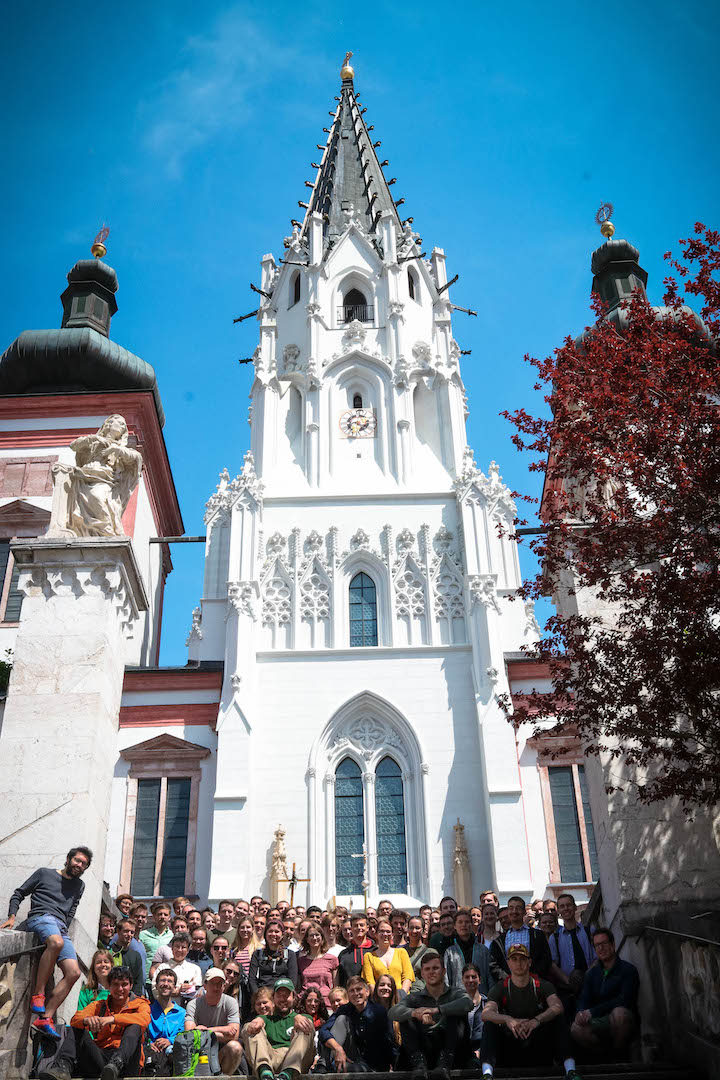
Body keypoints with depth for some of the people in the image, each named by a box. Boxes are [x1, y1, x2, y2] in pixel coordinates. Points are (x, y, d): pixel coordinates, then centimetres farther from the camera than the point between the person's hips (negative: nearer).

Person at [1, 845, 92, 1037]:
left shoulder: (79, 886, 27)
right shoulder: (45, 873, 15)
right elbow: (19, 894, 15)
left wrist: (64, 928, 9)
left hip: (61, 929, 6)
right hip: (41, 917, -5)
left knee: (73, 973, -14)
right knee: (56, 942, -40)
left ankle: (44, 1018, -10)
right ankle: (37, 994, -30)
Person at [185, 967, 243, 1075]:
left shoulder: (230, 1002, -4)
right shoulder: (194, 1004, -5)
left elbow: (234, 1035, -13)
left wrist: (206, 1030, -19)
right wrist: (223, 1031, -21)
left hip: (223, 1053, 1)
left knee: (235, 1047, -30)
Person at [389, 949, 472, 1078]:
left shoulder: (455, 992, 10)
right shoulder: (415, 997, 13)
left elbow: (467, 1003, -18)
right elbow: (393, 1012, -10)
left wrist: (436, 1010, -33)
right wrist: (415, 1013, -33)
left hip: (453, 1053, -1)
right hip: (425, 1051, 1)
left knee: (456, 1014, -19)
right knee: (406, 1017, -11)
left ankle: (445, 1063, -34)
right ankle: (419, 1063, -30)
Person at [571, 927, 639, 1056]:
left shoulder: (628, 970, -3)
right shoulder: (591, 973, 14)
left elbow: (624, 1000, -14)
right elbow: (583, 1000, 6)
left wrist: (592, 1012, -20)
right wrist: (581, 1013, -21)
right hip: (600, 1023, 3)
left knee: (619, 1012, -38)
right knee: (576, 1028, -27)